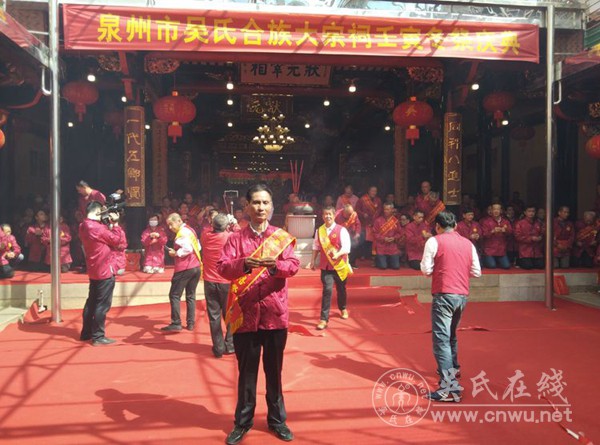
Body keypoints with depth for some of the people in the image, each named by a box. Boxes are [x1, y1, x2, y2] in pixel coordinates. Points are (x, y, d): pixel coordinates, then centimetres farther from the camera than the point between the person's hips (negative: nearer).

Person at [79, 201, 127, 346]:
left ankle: (86, 333, 25)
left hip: (94, 270, 9)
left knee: (92, 301, 17)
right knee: (102, 304, -2)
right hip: (104, 271, -9)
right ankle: (98, 337, 3)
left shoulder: (83, 227, 6)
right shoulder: (98, 227, -22)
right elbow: (117, 240, -12)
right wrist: (115, 224, -6)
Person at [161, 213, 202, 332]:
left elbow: (187, 249, -23)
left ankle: (176, 324, -1)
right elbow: (198, 247, 17)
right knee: (191, 296, 12)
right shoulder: (190, 230, 15)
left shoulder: (182, 232, -11)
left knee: (174, 295, 0)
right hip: (196, 267, 9)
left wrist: (175, 253, -9)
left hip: (184, 268, -9)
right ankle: (191, 324, 12)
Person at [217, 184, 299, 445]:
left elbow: (294, 266, -8)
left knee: (274, 370, 13)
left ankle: (277, 419, 30)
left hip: (275, 314, 1)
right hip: (245, 315, 0)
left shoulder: (282, 237, 3)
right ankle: (243, 422, 27)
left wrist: (275, 265, -29)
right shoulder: (236, 238, 2)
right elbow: (222, 267, -10)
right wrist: (243, 263, -29)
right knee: (246, 371, 11)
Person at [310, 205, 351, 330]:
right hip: (326, 266, 1)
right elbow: (316, 247, 14)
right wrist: (313, 260, 12)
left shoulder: (341, 230, -9)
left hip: (340, 265, -1)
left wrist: (337, 254, -36)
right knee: (327, 290, -11)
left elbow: (346, 247, -18)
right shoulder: (319, 231, 3)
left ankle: (343, 308, 47)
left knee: (341, 289, 17)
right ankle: (324, 319, -7)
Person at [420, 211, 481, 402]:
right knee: (451, 334, 26)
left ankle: (449, 387, -16)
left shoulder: (434, 241, -3)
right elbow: (476, 272, 10)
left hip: (443, 295, -6)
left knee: (441, 339, -8)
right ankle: (453, 368, 44)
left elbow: (426, 269, -6)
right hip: (462, 295, 6)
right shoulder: (468, 244, 10)